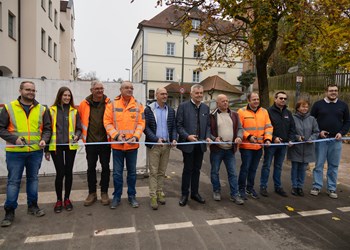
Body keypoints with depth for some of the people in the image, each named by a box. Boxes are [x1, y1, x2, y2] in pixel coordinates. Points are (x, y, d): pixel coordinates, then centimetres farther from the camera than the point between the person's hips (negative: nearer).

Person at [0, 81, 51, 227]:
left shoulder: (42, 109, 6)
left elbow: (47, 128, 10)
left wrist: (44, 139, -8)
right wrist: (14, 139, -15)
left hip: (36, 151, 3)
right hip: (15, 152, -2)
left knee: (33, 179, 13)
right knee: (13, 181, 4)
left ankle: (32, 206, 28)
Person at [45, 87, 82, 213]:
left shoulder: (74, 111, 5)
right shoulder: (52, 110, 2)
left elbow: (78, 128, 10)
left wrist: (77, 136, -13)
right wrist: (46, 149, 2)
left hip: (70, 146, 1)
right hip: (56, 146, -1)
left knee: (69, 172, 8)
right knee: (60, 173, 0)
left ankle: (67, 199, 24)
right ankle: (59, 200, 18)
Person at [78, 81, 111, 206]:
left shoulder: (108, 103, -2)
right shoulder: (84, 104, 0)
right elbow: (80, 121, 9)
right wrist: (82, 135, 5)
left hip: (105, 141, -1)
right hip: (90, 142, 1)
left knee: (105, 167, 8)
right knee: (91, 168, 9)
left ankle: (104, 192, 23)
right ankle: (92, 193, 24)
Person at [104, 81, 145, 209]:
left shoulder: (138, 105, 2)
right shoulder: (112, 104, -3)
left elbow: (141, 123, -1)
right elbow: (107, 122, -5)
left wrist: (136, 137, -15)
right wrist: (116, 136, -16)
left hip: (132, 144, 1)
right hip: (117, 144, -1)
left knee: (132, 171, 13)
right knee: (117, 172, 9)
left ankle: (131, 195, 28)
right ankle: (117, 196, 26)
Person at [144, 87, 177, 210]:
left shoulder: (171, 110, 9)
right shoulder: (149, 109, -2)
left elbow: (174, 127, 10)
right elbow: (146, 127, -7)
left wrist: (174, 139, -8)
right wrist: (156, 139, -18)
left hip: (167, 145, 4)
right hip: (154, 145, -3)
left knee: (162, 172, 12)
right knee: (153, 172, 2)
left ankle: (160, 193, 24)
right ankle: (153, 196, 10)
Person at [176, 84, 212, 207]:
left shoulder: (206, 108, 10)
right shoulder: (183, 106, -5)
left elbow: (208, 125, 13)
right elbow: (179, 125, -8)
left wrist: (207, 136, -3)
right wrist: (187, 136, -19)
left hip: (200, 144, 5)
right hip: (188, 144, -4)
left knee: (196, 169, 14)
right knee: (187, 169, 5)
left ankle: (195, 193, 27)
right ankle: (184, 194, 20)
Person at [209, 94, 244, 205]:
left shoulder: (234, 115, 8)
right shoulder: (212, 116, -5)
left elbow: (240, 128, 10)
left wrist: (239, 136, -10)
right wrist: (214, 138, -19)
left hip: (230, 149, 3)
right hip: (216, 149, -2)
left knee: (233, 173, 6)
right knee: (215, 171, 10)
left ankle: (235, 195, 17)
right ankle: (216, 191, 28)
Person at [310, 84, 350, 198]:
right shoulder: (318, 104, 3)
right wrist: (318, 131, -8)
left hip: (336, 140, 2)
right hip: (321, 139, -2)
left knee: (334, 165, 7)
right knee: (319, 164, 3)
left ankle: (332, 189, 17)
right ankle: (317, 186, 12)